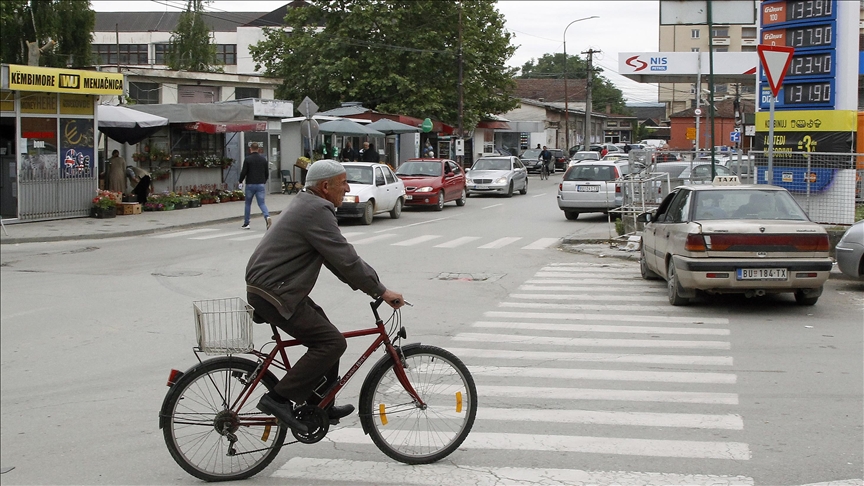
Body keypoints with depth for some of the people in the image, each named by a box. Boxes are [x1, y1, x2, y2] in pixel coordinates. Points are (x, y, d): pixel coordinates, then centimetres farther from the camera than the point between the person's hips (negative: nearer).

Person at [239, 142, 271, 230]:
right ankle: (267, 217, -26)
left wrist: (240, 181, 8)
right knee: (261, 203, 2)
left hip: (250, 184, -2)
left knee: (248, 204, 12)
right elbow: (267, 173, 9)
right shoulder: (263, 159, 6)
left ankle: (246, 223, 16)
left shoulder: (247, 159, -7)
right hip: (261, 185, 2)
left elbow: (243, 172, -9)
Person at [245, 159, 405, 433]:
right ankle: (279, 399, -11)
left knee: (326, 335, 17)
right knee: (332, 342, -12)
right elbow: (345, 260, -20)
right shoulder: (317, 211, -17)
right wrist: (381, 291, -12)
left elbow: (337, 257, 20)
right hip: (274, 294, -11)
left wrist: (368, 285, 14)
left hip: (272, 286, 11)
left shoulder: (308, 205, 17)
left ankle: (319, 405, 24)